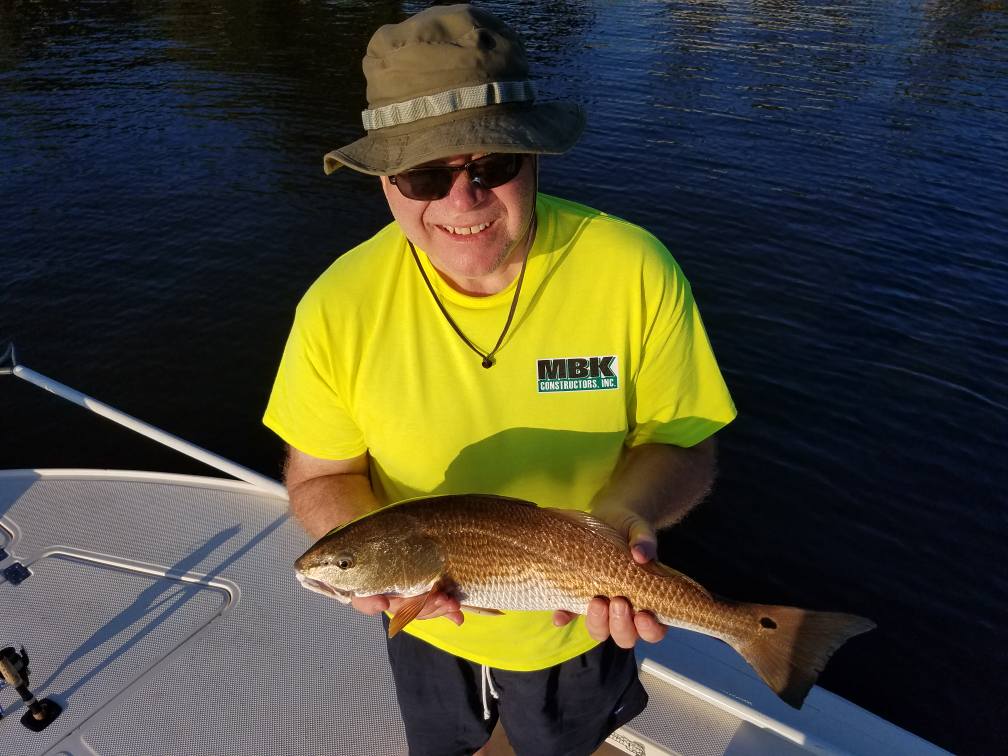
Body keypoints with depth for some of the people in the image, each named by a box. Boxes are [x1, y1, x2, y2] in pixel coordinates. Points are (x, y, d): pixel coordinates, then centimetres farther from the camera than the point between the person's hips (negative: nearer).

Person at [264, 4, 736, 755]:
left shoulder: (636, 272, -26)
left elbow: (682, 443, -15)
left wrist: (622, 517, -35)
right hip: (428, 627, 2)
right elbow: (321, 477, -12)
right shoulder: (340, 305, -23)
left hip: (580, 627, -1)